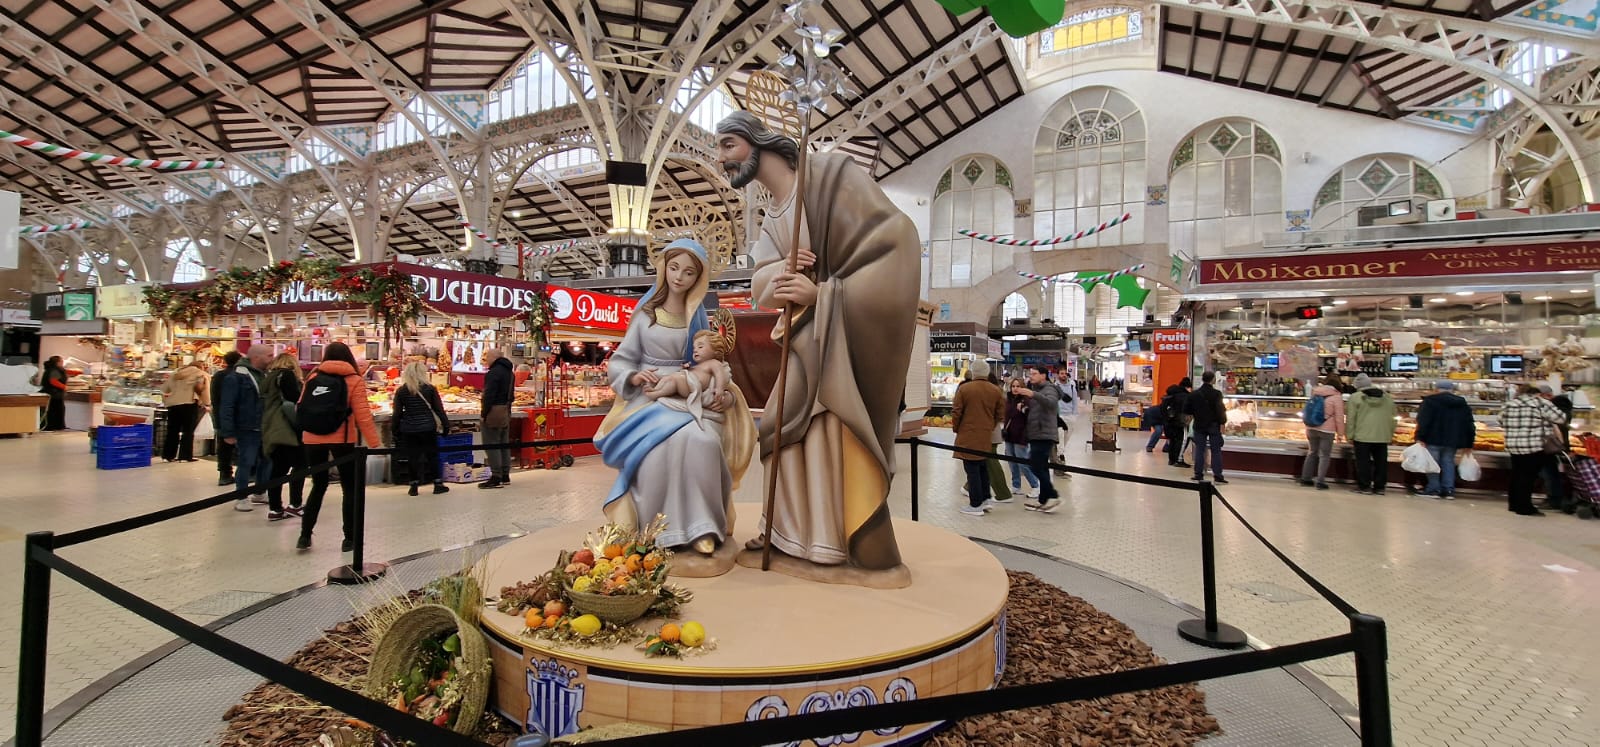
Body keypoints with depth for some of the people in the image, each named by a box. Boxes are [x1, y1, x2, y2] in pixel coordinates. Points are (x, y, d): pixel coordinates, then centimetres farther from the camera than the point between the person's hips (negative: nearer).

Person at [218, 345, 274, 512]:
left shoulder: (264, 376, 12)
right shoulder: (236, 377, -13)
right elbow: (226, 407, -15)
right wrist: (228, 432, -18)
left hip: (265, 429, 8)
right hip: (247, 430, -7)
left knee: (267, 460, 13)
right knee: (246, 463, -2)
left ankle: (259, 493, 27)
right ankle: (241, 498, 11)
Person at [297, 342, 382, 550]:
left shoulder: (313, 377, 7)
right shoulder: (354, 381, -2)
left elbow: (300, 409, 8)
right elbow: (363, 416, -9)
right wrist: (376, 443, -8)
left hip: (313, 439, 4)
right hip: (341, 440, -4)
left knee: (318, 486, 19)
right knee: (349, 488, 8)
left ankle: (305, 535, 17)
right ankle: (349, 539, 10)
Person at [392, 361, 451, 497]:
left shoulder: (401, 391, -1)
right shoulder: (430, 389, -2)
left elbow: (397, 414, 0)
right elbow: (439, 409, 0)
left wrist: (394, 430, 8)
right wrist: (446, 425, 7)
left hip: (408, 429, 0)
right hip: (428, 428, 0)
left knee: (412, 457, 8)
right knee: (432, 455, 9)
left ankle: (414, 486, 11)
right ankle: (438, 484, 12)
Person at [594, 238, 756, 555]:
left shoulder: (700, 320, 15)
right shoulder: (645, 315, 9)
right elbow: (618, 363, 7)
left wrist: (728, 394, -10)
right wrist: (635, 377, -16)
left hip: (692, 402, 1)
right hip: (651, 401, -1)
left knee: (703, 442, -33)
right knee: (663, 444, -35)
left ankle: (700, 528, -25)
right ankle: (658, 531, -24)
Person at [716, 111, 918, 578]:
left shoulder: (827, 174, -9)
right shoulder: (772, 220, 16)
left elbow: (896, 240, -17)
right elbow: (761, 288, 4)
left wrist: (823, 293, -21)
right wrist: (776, 283, -21)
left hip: (845, 334, -9)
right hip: (807, 338, 9)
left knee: (839, 436, -10)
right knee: (789, 431, 13)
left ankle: (879, 560, 0)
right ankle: (785, 535, 29)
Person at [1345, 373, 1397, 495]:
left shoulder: (1355, 397, -6)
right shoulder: (1387, 397, 9)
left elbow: (1351, 419, -7)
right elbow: (1392, 418, 14)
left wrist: (1350, 435, -1)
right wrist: (1390, 434, 21)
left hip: (1362, 436, -4)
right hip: (1382, 436, 4)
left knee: (1363, 462, 1)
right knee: (1381, 462, 10)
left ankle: (1364, 486, 3)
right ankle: (1379, 487, 14)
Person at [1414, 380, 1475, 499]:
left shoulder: (1430, 401, -7)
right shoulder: (1462, 404, 12)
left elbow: (1423, 422, -15)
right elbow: (1469, 425, 15)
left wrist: (1420, 438, -14)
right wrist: (1468, 444, 19)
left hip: (1433, 439, -5)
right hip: (1452, 440, 5)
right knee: (1448, 462, 12)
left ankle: (1434, 489, 0)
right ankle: (1449, 490, 8)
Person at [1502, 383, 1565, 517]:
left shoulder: (1508, 404, 10)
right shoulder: (1541, 403, -5)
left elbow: (1502, 423, 17)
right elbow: (1560, 419, -4)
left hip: (1513, 446, 5)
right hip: (1535, 447, -5)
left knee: (1517, 474, 14)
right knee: (1528, 476, -2)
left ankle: (1514, 504, 20)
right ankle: (1524, 508, 1)